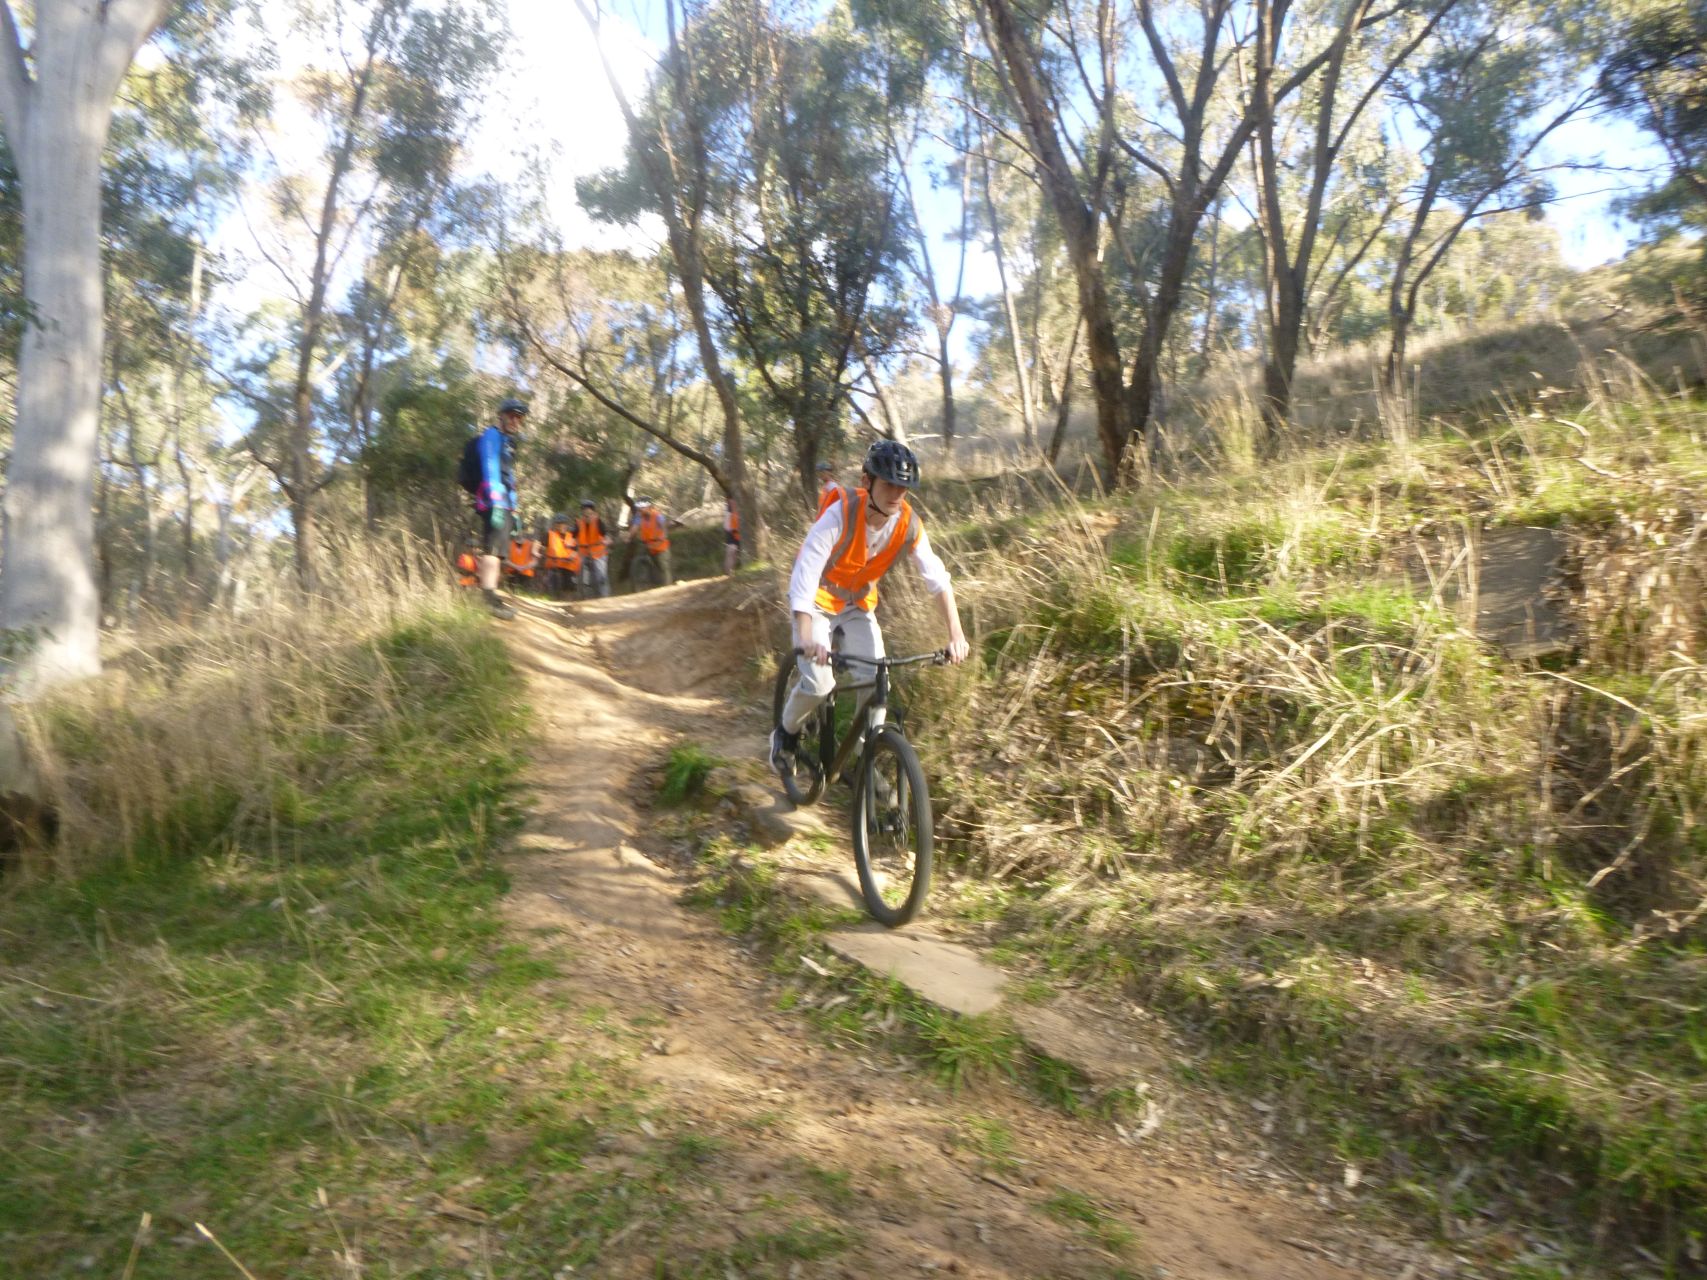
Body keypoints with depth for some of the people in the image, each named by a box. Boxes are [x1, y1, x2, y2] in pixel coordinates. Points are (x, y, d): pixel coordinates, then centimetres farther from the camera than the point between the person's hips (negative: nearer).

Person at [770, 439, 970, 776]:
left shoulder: (908, 524, -17)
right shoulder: (840, 514, -31)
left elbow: (938, 579, -14)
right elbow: (805, 571, -39)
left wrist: (956, 635, -24)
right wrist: (806, 637, -52)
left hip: (858, 605, 4)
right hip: (818, 601, -4)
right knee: (819, 684, -18)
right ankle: (786, 733, 13)